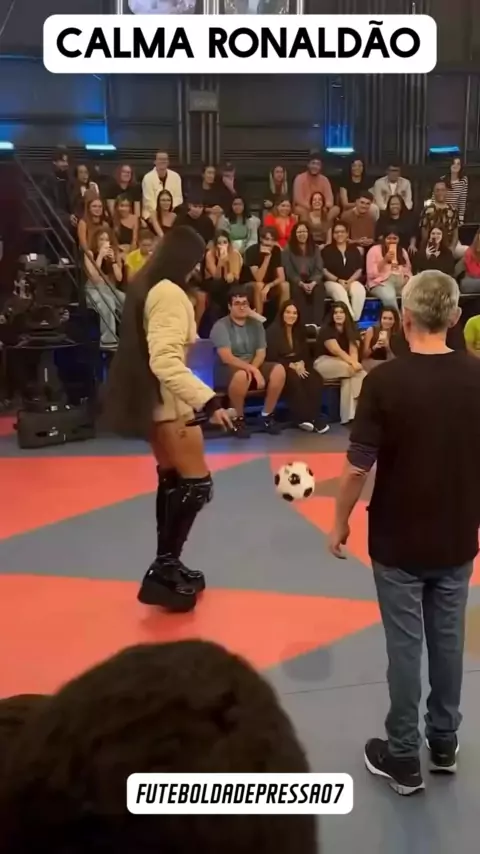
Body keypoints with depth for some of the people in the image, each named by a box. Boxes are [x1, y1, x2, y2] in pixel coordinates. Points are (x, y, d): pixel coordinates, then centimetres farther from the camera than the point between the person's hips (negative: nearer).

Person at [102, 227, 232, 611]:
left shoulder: (147, 286, 10)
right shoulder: (170, 293, -19)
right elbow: (166, 362, -29)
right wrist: (208, 400, -35)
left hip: (153, 399, 10)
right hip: (168, 400, -10)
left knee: (172, 481, 17)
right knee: (197, 484, -5)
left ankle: (166, 566, 26)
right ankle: (163, 571, 0)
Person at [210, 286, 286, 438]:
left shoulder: (256, 324, 6)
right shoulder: (221, 326, -12)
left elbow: (261, 353, 0)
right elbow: (226, 358, -22)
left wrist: (252, 369, -21)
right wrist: (252, 370, -31)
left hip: (253, 366, 6)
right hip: (227, 370, -5)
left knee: (279, 370, -19)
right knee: (241, 375, -40)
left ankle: (267, 415, -6)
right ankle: (238, 419, -17)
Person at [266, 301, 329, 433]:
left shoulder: (300, 330, 14)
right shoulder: (273, 330, -5)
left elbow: (305, 353, 13)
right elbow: (272, 357, -11)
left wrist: (302, 363, -11)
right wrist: (291, 366, -21)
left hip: (299, 365, 5)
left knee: (316, 379, -26)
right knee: (294, 380, -37)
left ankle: (315, 417, -28)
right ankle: (303, 418, -32)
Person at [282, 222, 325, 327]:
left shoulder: (315, 249, 14)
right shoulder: (288, 250, 6)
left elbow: (319, 270, 3)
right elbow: (289, 272, -3)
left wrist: (313, 283, -18)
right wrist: (302, 284, -19)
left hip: (312, 281, 2)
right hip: (296, 282, -2)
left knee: (319, 288, -32)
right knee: (297, 290, -36)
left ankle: (317, 323, -41)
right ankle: (305, 323, -42)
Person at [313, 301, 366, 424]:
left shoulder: (352, 330, 7)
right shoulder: (326, 330, -8)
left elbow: (354, 350, -9)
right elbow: (336, 350, -22)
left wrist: (354, 363, -31)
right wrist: (352, 363, -35)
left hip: (344, 364, 4)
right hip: (324, 362, -4)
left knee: (349, 378, -32)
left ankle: (348, 416, -33)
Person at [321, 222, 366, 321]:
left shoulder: (354, 250, 16)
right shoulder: (327, 250, 8)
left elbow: (359, 270, 9)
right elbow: (324, 270, -1)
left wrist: (350, 281, -9)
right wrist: (338, 280, -13)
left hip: (352, 281, 3)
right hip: (332, 281, -2)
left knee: (360, 291, -32)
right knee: (340, 293, -38)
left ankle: (355, 320, -30)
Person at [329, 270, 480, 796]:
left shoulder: (386, 381, -19)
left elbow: (358, 467, -16)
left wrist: (340, 522, -1)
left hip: (400, 539, -4)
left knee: (405, 646, 8)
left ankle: (403, 758, 23)